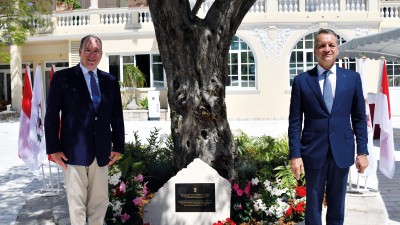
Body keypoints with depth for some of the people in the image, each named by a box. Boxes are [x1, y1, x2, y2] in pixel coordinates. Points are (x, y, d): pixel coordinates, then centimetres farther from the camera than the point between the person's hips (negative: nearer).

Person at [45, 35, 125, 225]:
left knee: (100, 201, 10)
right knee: (77, 202, 5)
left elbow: (117, 116, 11)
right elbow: (51, 115, -2)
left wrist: (118, 146, 8)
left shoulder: (110, 81, 9)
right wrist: (53, 149, -7)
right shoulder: (63, 77, -1)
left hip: (101, 152, 3)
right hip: (73, 151, -3)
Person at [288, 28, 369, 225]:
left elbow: (359, 118, 5)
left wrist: (362, 151, 1)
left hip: (342, 151, 2)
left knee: (337, 204, 14)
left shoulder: (352, 78, 3)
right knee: (313, 203, 10)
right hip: (314, 151, -1)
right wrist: (295, 155, -8)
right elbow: (295, 122, -2)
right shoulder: (301, 80, -2)